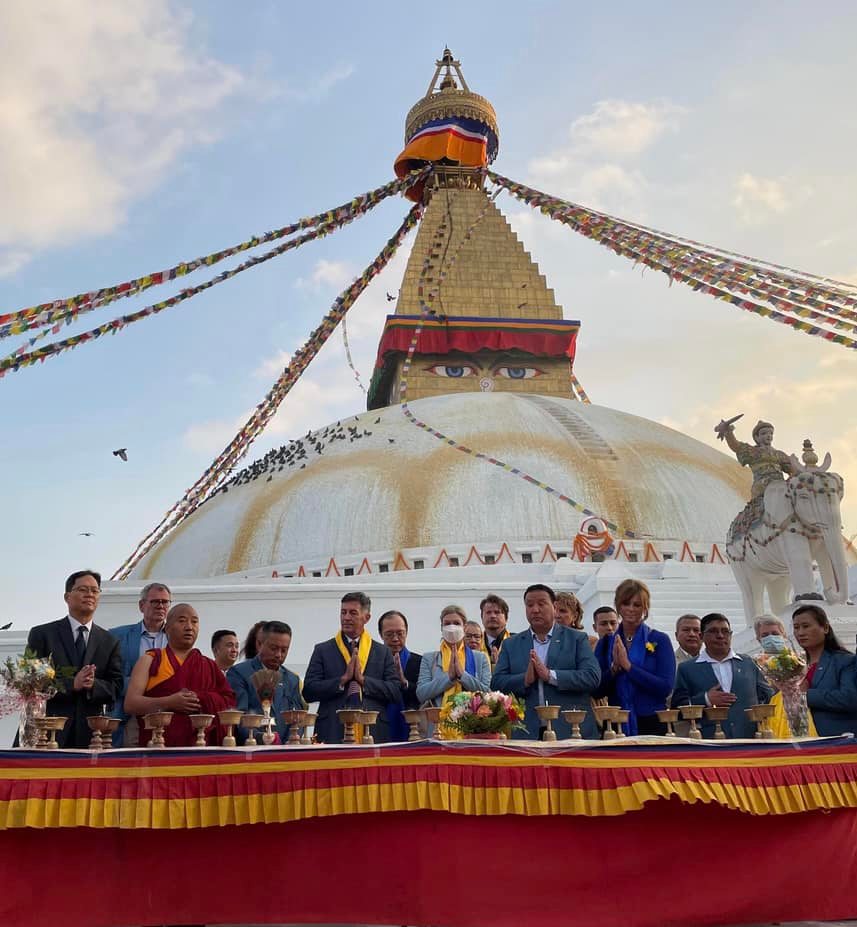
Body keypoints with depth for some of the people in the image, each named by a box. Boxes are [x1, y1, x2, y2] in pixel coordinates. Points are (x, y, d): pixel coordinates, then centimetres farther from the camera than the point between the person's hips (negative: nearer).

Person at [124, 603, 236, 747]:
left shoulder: (210, 666, 17)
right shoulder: (150, 660, 10)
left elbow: (230, 702, 8)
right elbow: (130, 703, 0)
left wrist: (200, 699, -9)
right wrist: (169, 702, -13)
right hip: (158, 746, -2)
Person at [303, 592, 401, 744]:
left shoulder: (382, 652, 10)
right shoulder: (322, 650, 9)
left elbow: (396, 693, 1)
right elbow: (308, 692, 0)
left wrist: (363, 679, -8)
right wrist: (343, 679, -9)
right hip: (333, 734, 0)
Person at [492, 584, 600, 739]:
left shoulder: (577, 639, 7)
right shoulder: (511, 645, 14)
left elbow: (592, 677, -5)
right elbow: (496, 683, 6)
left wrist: (550, 675, -14)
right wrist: (525, 679, -13)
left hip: (572, 731, -1)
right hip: (526, 733, 2)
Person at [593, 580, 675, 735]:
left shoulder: (659, 640, -1)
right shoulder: (606, 643, 7)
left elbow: (666, 688, -12)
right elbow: (597, 692, 3)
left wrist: (627, 665, -16)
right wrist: (614, 668, -14)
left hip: (651, 725, -2)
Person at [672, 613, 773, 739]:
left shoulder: (748, 663, 15)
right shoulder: (687, 669, 7)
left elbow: (768, 696, 20)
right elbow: (677, 706, 2)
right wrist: (705, 700, -11)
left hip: (749, 739, 3)